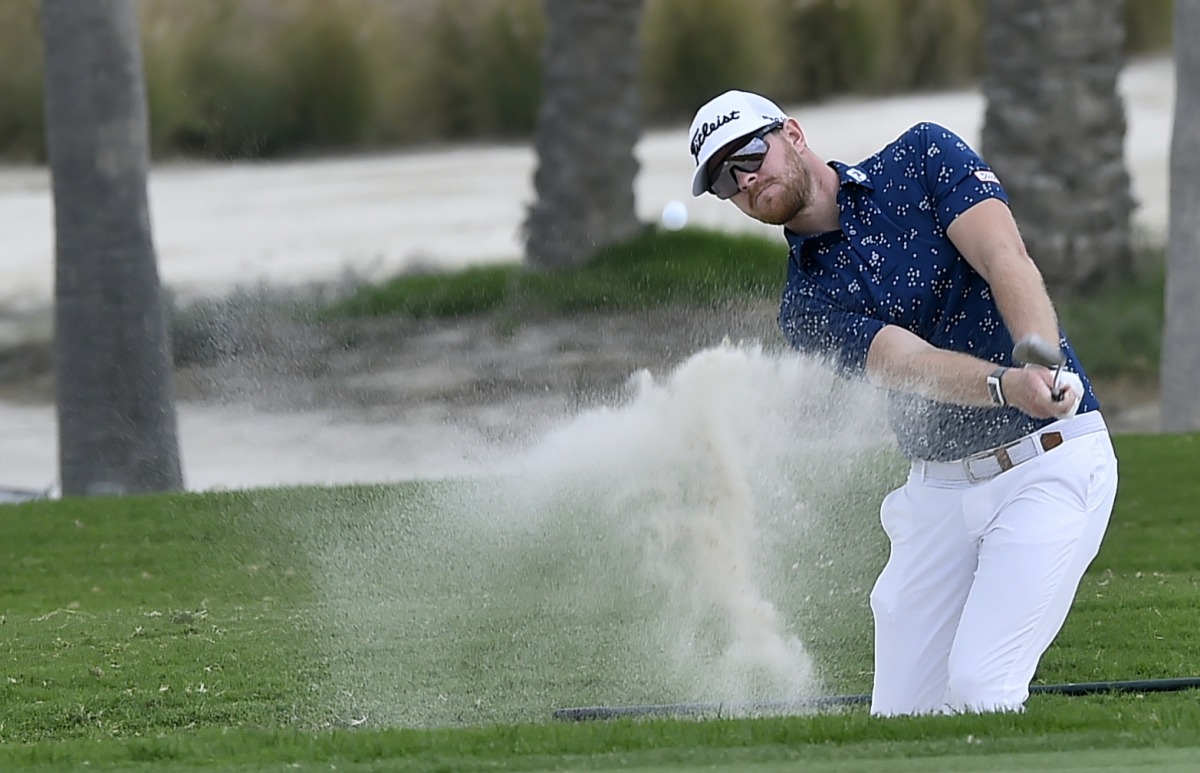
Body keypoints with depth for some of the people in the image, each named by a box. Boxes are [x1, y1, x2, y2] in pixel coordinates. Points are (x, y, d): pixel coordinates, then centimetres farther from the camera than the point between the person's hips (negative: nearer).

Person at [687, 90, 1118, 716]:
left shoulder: (924, 158, -1)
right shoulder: (807, 307, 2)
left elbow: (1006, 262, -16)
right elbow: (915, 365, -16)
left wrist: (1039, 361, -36)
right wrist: (1006, 384, -37)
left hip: (1048, 461, -5)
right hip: (938, 488, 5)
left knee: (977, 694, -18)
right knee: (900, 716, 1)